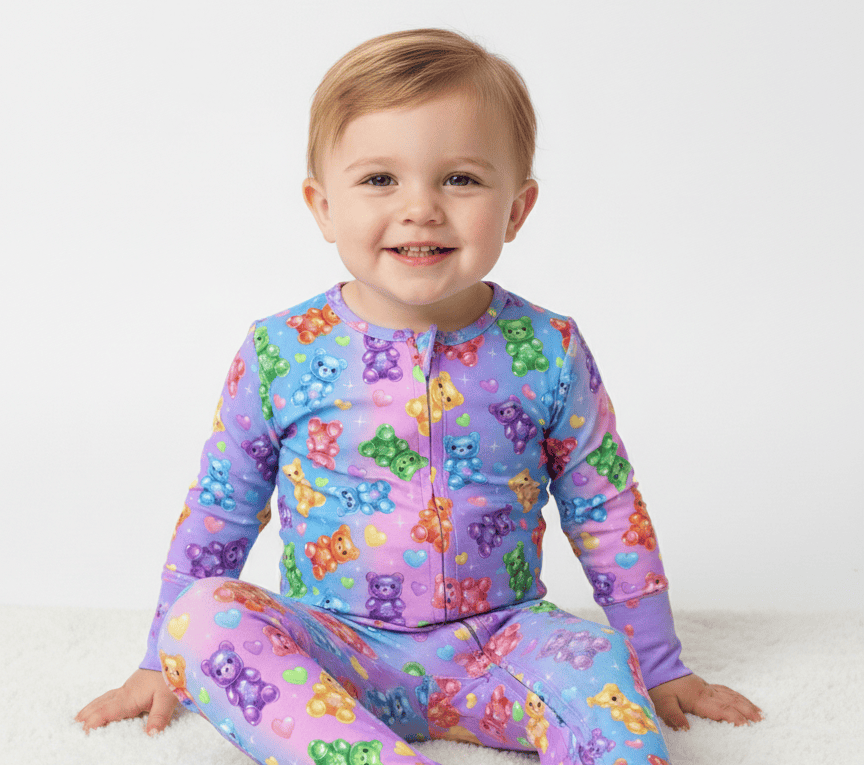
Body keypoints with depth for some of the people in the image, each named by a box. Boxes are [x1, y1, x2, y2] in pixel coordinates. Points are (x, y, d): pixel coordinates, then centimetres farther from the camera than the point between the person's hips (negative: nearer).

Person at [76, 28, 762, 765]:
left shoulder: (549, 352, -3)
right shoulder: (282, 352, -4)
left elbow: (608, 517, 7)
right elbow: (219, 510, 8)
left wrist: (657, 667, 11)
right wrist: (166, 663, 12)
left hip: (497, 645, -1)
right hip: (330, 650, 1)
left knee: (594, 658, -33)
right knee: (202, 614, -29)